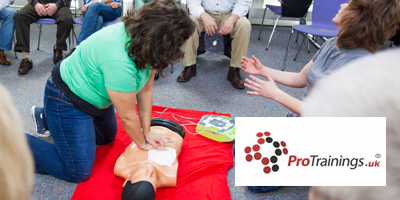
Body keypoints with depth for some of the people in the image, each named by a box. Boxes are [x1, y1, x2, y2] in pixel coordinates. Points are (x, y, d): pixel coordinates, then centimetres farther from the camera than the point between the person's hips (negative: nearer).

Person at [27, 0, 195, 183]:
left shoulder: (139, 34, -14)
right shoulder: (119, 62, -40)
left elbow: (145, 89, -6)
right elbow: (128, 116, -25)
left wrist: (146, 132, -1)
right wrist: (143, 144, -7)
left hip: (93, 93, 9)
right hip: (67, 101, -9)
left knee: (107, 137, 28)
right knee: (78, 173, -5)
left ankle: (45, 118, 38)